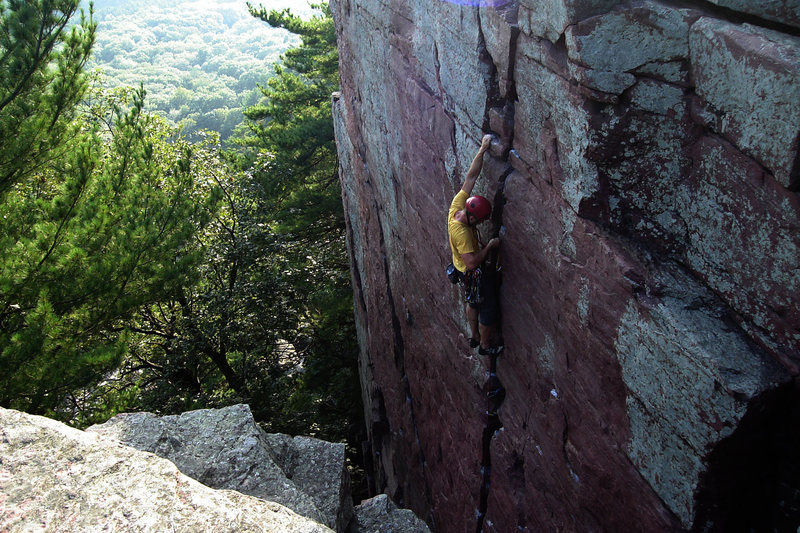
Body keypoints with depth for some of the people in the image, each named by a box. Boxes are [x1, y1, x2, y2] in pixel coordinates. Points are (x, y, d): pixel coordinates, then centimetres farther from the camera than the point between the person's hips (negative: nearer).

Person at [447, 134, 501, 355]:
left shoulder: (457, 205, -17)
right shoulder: (461, 232, -38)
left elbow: (471, 176, -13)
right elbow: (472, 262, -37)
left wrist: (482, 150, -16)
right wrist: (489, 246, -24)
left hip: (463, 269, 9)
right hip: (473, 274, -9)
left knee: (473, 303, 28)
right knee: (488, 311, 11)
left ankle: (474, 337, 48)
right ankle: (485, 346, 31)